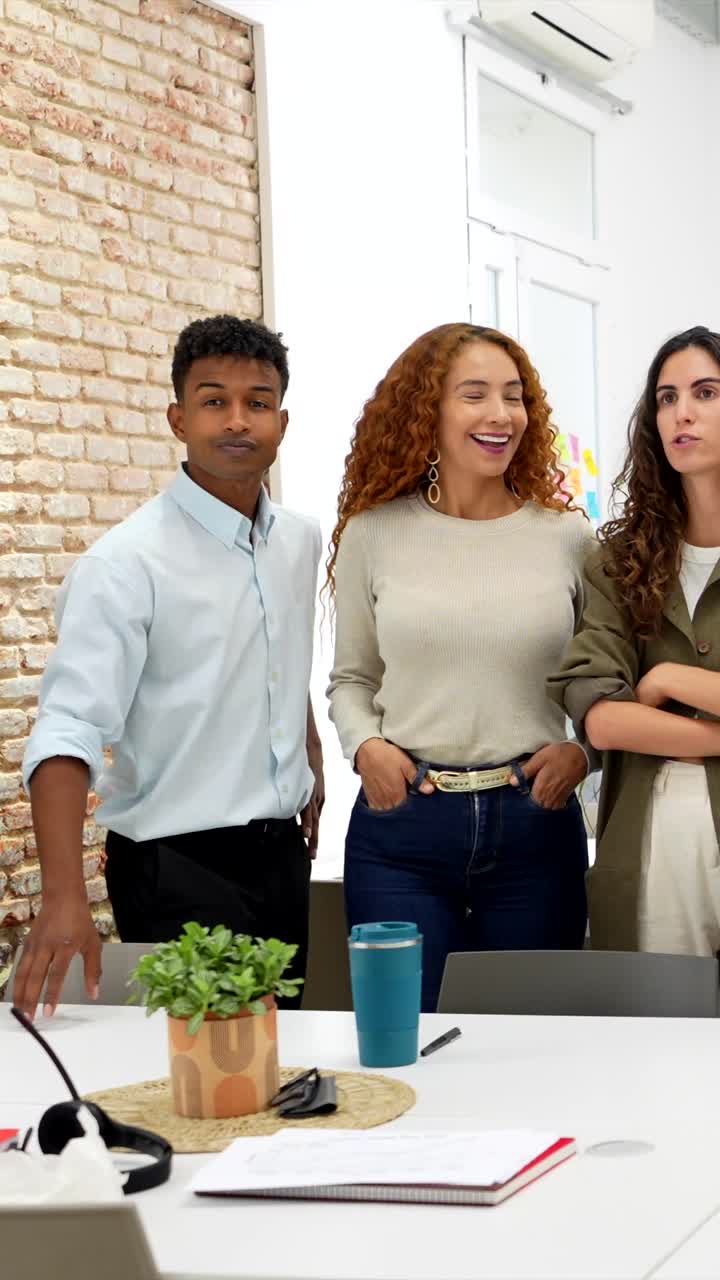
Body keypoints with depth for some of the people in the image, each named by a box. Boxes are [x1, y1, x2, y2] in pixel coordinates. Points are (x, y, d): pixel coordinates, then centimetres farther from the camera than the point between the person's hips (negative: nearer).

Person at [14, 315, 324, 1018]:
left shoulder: (300, 541, 5)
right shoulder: (127, 562, -16)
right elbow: (69, 730, -25)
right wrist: (64, 895, -35)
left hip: (281, 853, 7)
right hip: (177, 866, -6)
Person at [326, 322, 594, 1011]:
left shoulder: (567, 536, 3)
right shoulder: (374, 533, 3)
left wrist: (583, 749, -7)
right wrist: (365, 744, -6)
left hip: (535, 824, 1)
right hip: (401, 825, -1)